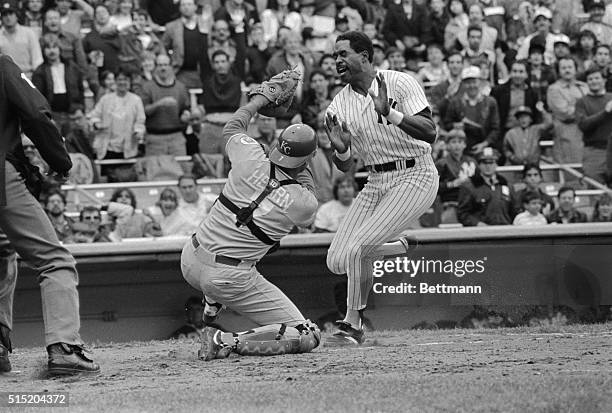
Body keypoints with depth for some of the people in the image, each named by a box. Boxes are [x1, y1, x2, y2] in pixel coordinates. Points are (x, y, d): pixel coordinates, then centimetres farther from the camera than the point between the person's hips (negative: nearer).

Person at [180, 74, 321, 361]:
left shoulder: (252, 159, -8)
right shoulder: (304, 204, -12)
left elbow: (233, 127, 16)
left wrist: (263, 97, 29)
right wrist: (303, 166, 18)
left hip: (190, 262, 5)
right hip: (231, 280, -5)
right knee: (308, 337, -2)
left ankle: (211, 307, 35)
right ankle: (229, 342, -14)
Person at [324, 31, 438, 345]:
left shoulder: (400, 84, -10)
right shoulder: (339, 106, 6)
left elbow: (430, 133, -20)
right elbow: (345, 167, 9)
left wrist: (390, 114, -33)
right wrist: (340, 149, -15)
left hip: (415, 177, -7)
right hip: (376, 184, 7)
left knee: (356, 248, -21)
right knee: (337, 262, -1)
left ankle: (353, 327, -5)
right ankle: (404, 249, 25)